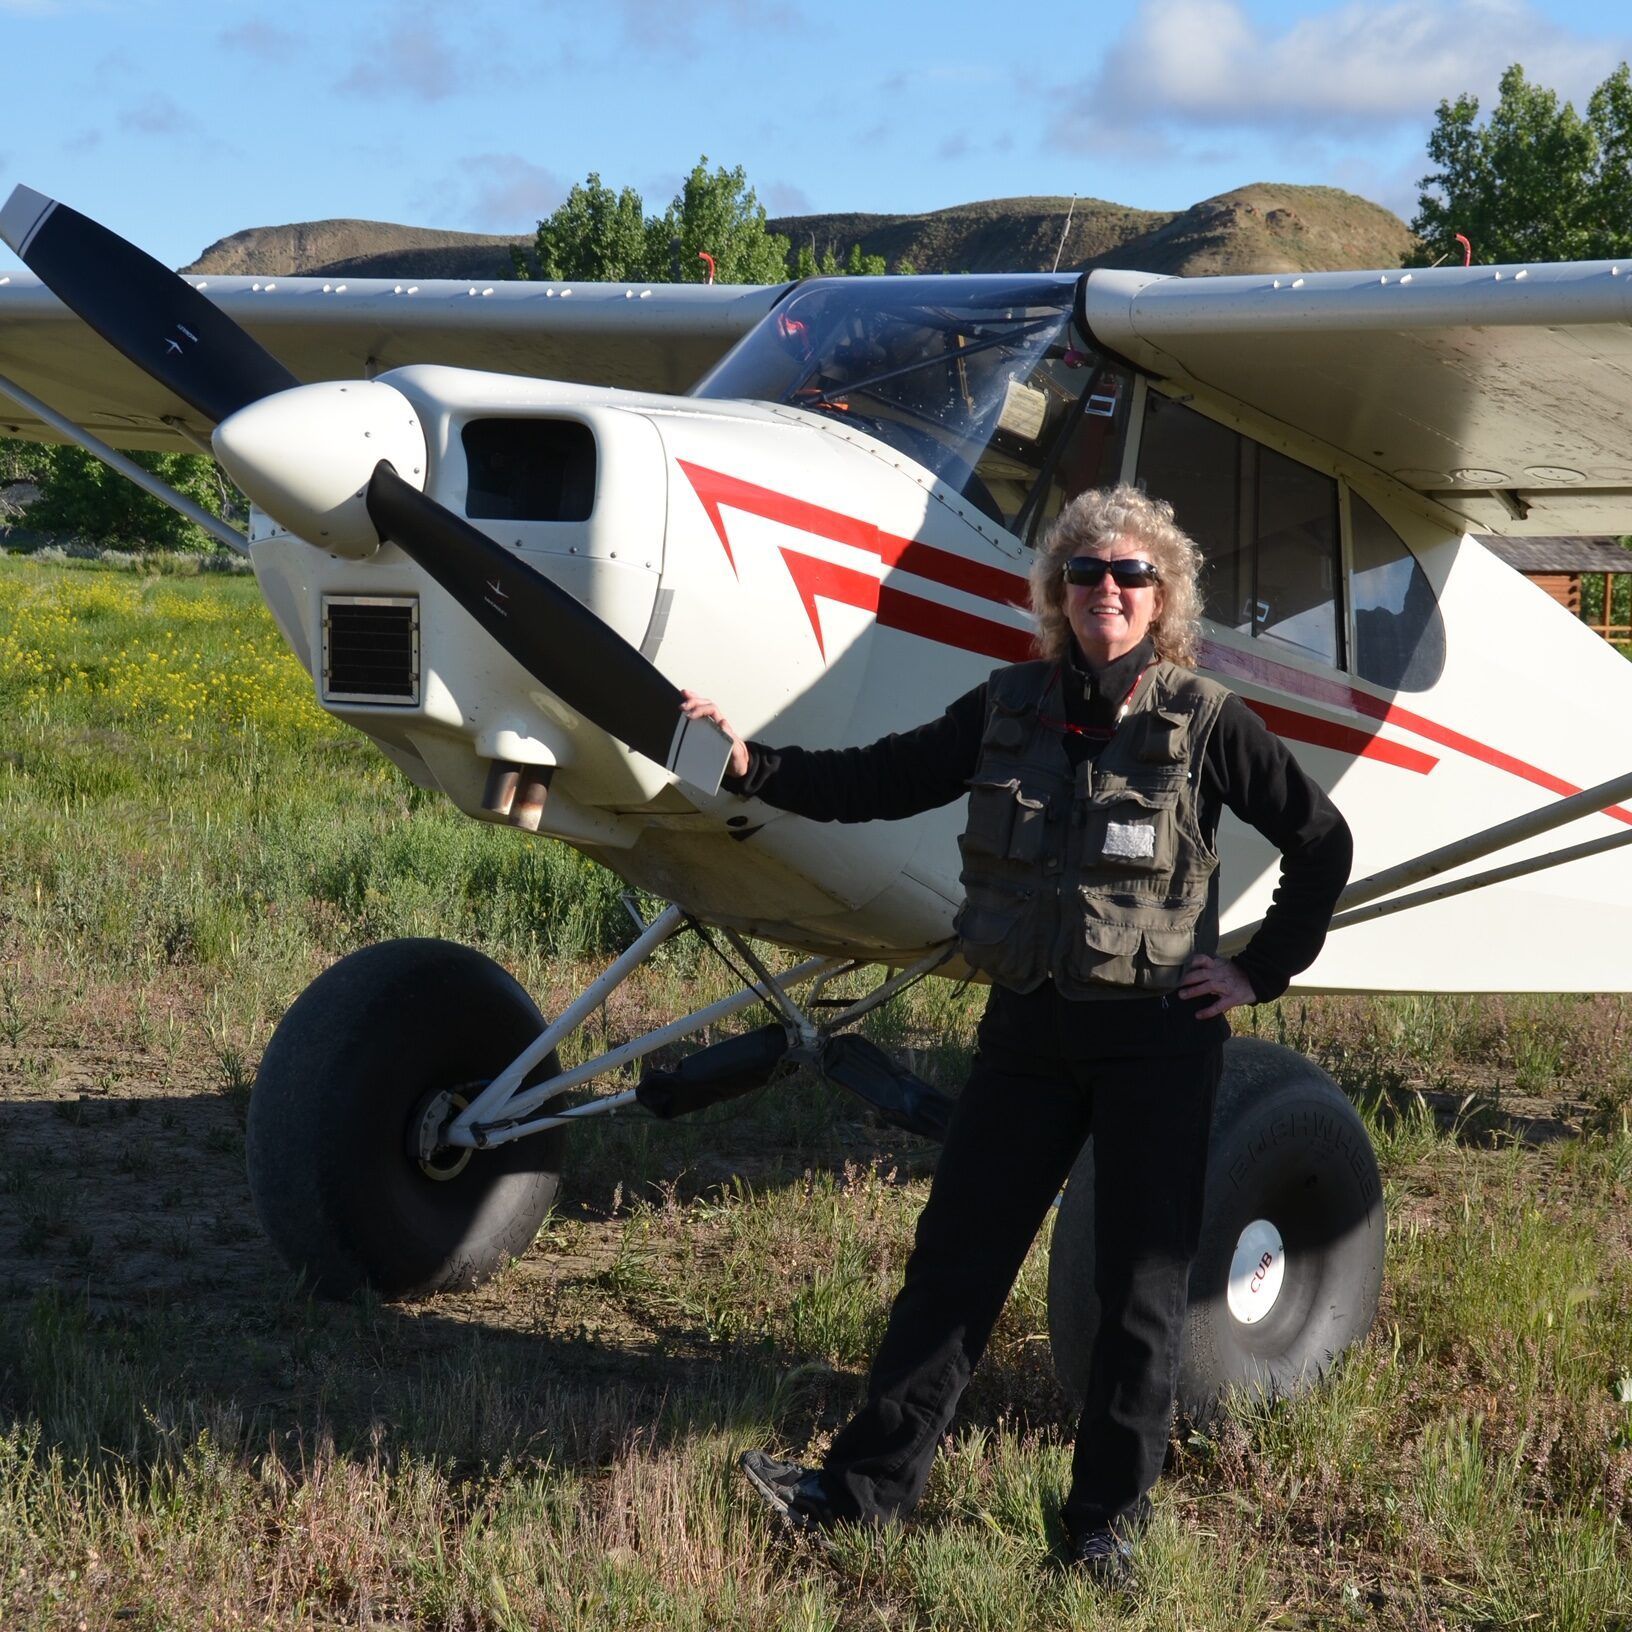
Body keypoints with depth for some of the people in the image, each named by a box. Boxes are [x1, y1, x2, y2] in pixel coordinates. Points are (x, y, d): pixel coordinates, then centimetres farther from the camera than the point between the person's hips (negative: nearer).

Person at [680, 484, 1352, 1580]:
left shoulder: (1205, 723, -6)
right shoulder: (1010, 708, 3)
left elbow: (1323, 844, 1)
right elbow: (879, 782, 7)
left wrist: (1263, 973, -2)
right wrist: (753, 764, -3)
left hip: (1157, 1036, -3)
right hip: (1029, 1030, 3)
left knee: (1142, 1282, 5)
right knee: (956, 1254, 6)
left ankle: (1110, 1514, 18)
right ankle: (870, 1481, 14)